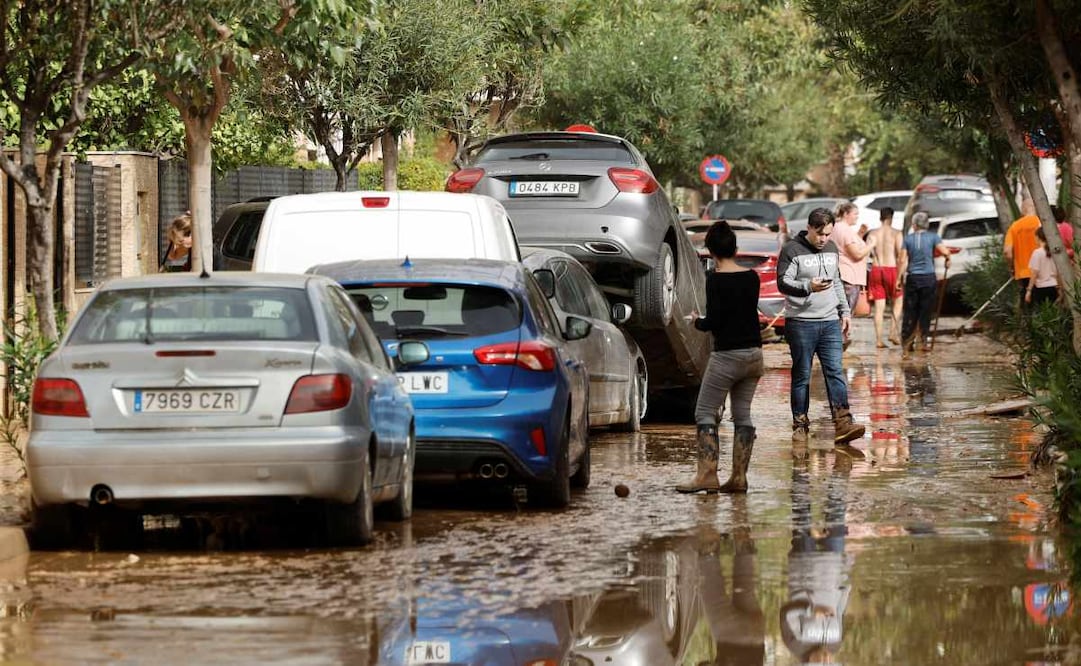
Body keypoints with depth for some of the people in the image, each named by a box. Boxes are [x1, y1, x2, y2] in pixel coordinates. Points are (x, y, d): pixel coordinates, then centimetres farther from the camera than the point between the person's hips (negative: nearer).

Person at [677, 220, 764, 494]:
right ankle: (739, 477, 7)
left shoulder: (716, 279, -13)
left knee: (706, 412, -1)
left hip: (727, 355, -6)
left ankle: (707, 474, -11)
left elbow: (714, 321, -16)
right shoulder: (752, 277, 5)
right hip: (754, 353, 6)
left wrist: (698, 321, 3)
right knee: (742, 414, 10)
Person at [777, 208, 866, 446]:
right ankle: (800, 425, 8)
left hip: (830, 322, 5)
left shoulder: (831, 249, 15)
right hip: (801, 322, -5)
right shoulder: (792, 250, -5)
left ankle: (843, 423, -12)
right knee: (802, 376, 1)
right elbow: (783, 283, -14)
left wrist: (845, 311, 20)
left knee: (835, 372, -5)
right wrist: (808, 287, -30)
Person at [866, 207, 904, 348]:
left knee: (879, 307, 5)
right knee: (898, 301, 16)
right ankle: (893, 333, 4)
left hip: (876, 269, 3)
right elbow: (900, 254, -11)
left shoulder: (873, 234, 6)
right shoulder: (896, 234, -4)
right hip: (891, 269, -3)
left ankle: (879, 339, 2)